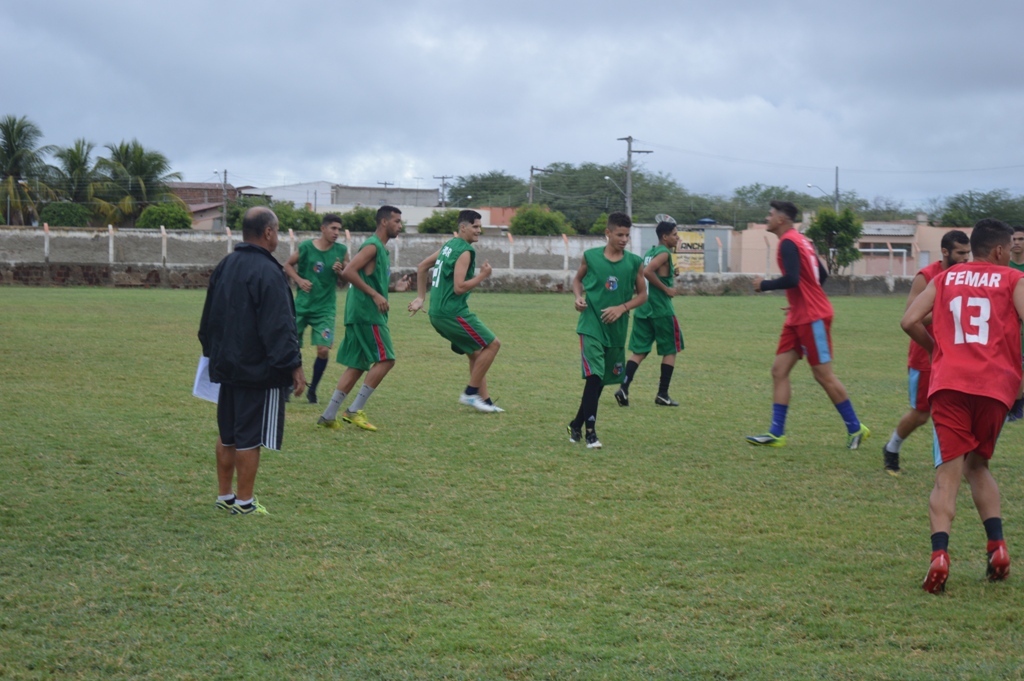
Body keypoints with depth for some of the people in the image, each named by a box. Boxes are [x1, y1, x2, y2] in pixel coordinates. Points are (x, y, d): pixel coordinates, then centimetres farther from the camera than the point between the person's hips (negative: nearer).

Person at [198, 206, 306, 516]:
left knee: (227, 435, 15)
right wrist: (294, 365, -15)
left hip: (227, 366, 8)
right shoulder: (267, 272, -18)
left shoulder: (224, 267, 9)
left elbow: (208, 319, 19)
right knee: (249, 438, -2)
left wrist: (212, 352, 29)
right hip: (259, 370, -8)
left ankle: (225, 495, 22)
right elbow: (279, 327, -20)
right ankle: (244, 502, 4)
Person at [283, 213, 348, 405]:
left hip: (325, 308, 1)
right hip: (302, 305, -1)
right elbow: (288, 265, 7)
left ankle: (312, 390, 11)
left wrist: (340, 272, -14)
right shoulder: (306, 247, -6)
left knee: (323, 350, -9)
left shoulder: (341, 251, -1)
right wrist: (299, 280, -9)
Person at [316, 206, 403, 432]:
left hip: (361, 314, 10)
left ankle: (329, 416, 9)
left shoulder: (380, 248, 19)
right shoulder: (372, 246, -12)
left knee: (357, 365, 9)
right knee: (385, 359, -9)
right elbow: (348, 272, -22)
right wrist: (375, 295, -22)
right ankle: (354, 410, -8)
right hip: (366, 313, -10)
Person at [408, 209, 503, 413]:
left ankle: (484, 400, 15)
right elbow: (459, 287, -22)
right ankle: (470, 393, -2)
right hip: (452, 312, -10)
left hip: (438, 313, 10)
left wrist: (420, 297, 27)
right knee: (492, 344, -3)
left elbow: (422, 268, 25)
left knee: (476, 354, 16)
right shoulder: (465, 251, -14)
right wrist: (483, 275, -12)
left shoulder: (449, 246, 16)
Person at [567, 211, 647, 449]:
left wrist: (622, 308, -10)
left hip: (617, 329, 3)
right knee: (594, 375, -17)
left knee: (601, 380, 13)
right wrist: (579, 296, -7)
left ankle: (577, 425, 29)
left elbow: (642, 295, 6)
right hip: (591, 325, -3)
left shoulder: (635, 263, -1)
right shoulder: (590, 256, -3)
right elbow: (578, 279, 13)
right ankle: (590, 430, -10)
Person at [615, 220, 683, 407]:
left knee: (639, 351, 6)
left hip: (643, 307, 8)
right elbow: (647, 272, -26)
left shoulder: (650, 252, 15)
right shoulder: (664, 253, -11)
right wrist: (667, 289, -18)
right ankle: (662, 395, 8)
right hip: (661, 309, -8)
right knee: (670, 350, 6)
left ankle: (624, 388, -10)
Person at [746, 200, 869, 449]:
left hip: (813, 318, -10)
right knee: (779, 370, 4)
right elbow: (822, 275, 20)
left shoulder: (788, 242, -15)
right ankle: (776, 433, 2)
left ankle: (855, 428, 8)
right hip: (798, 317, 10)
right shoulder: (801, 240, 15)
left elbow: (792, 279, -26)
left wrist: (764, 285, -12)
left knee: (823, 374, -3)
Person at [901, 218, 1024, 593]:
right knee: (978, 466, 21)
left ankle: (939, 554, -24)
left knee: (948, 474, -3)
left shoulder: (944, 278, 17)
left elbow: (909, 321, 6)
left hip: (949, 383, 0)